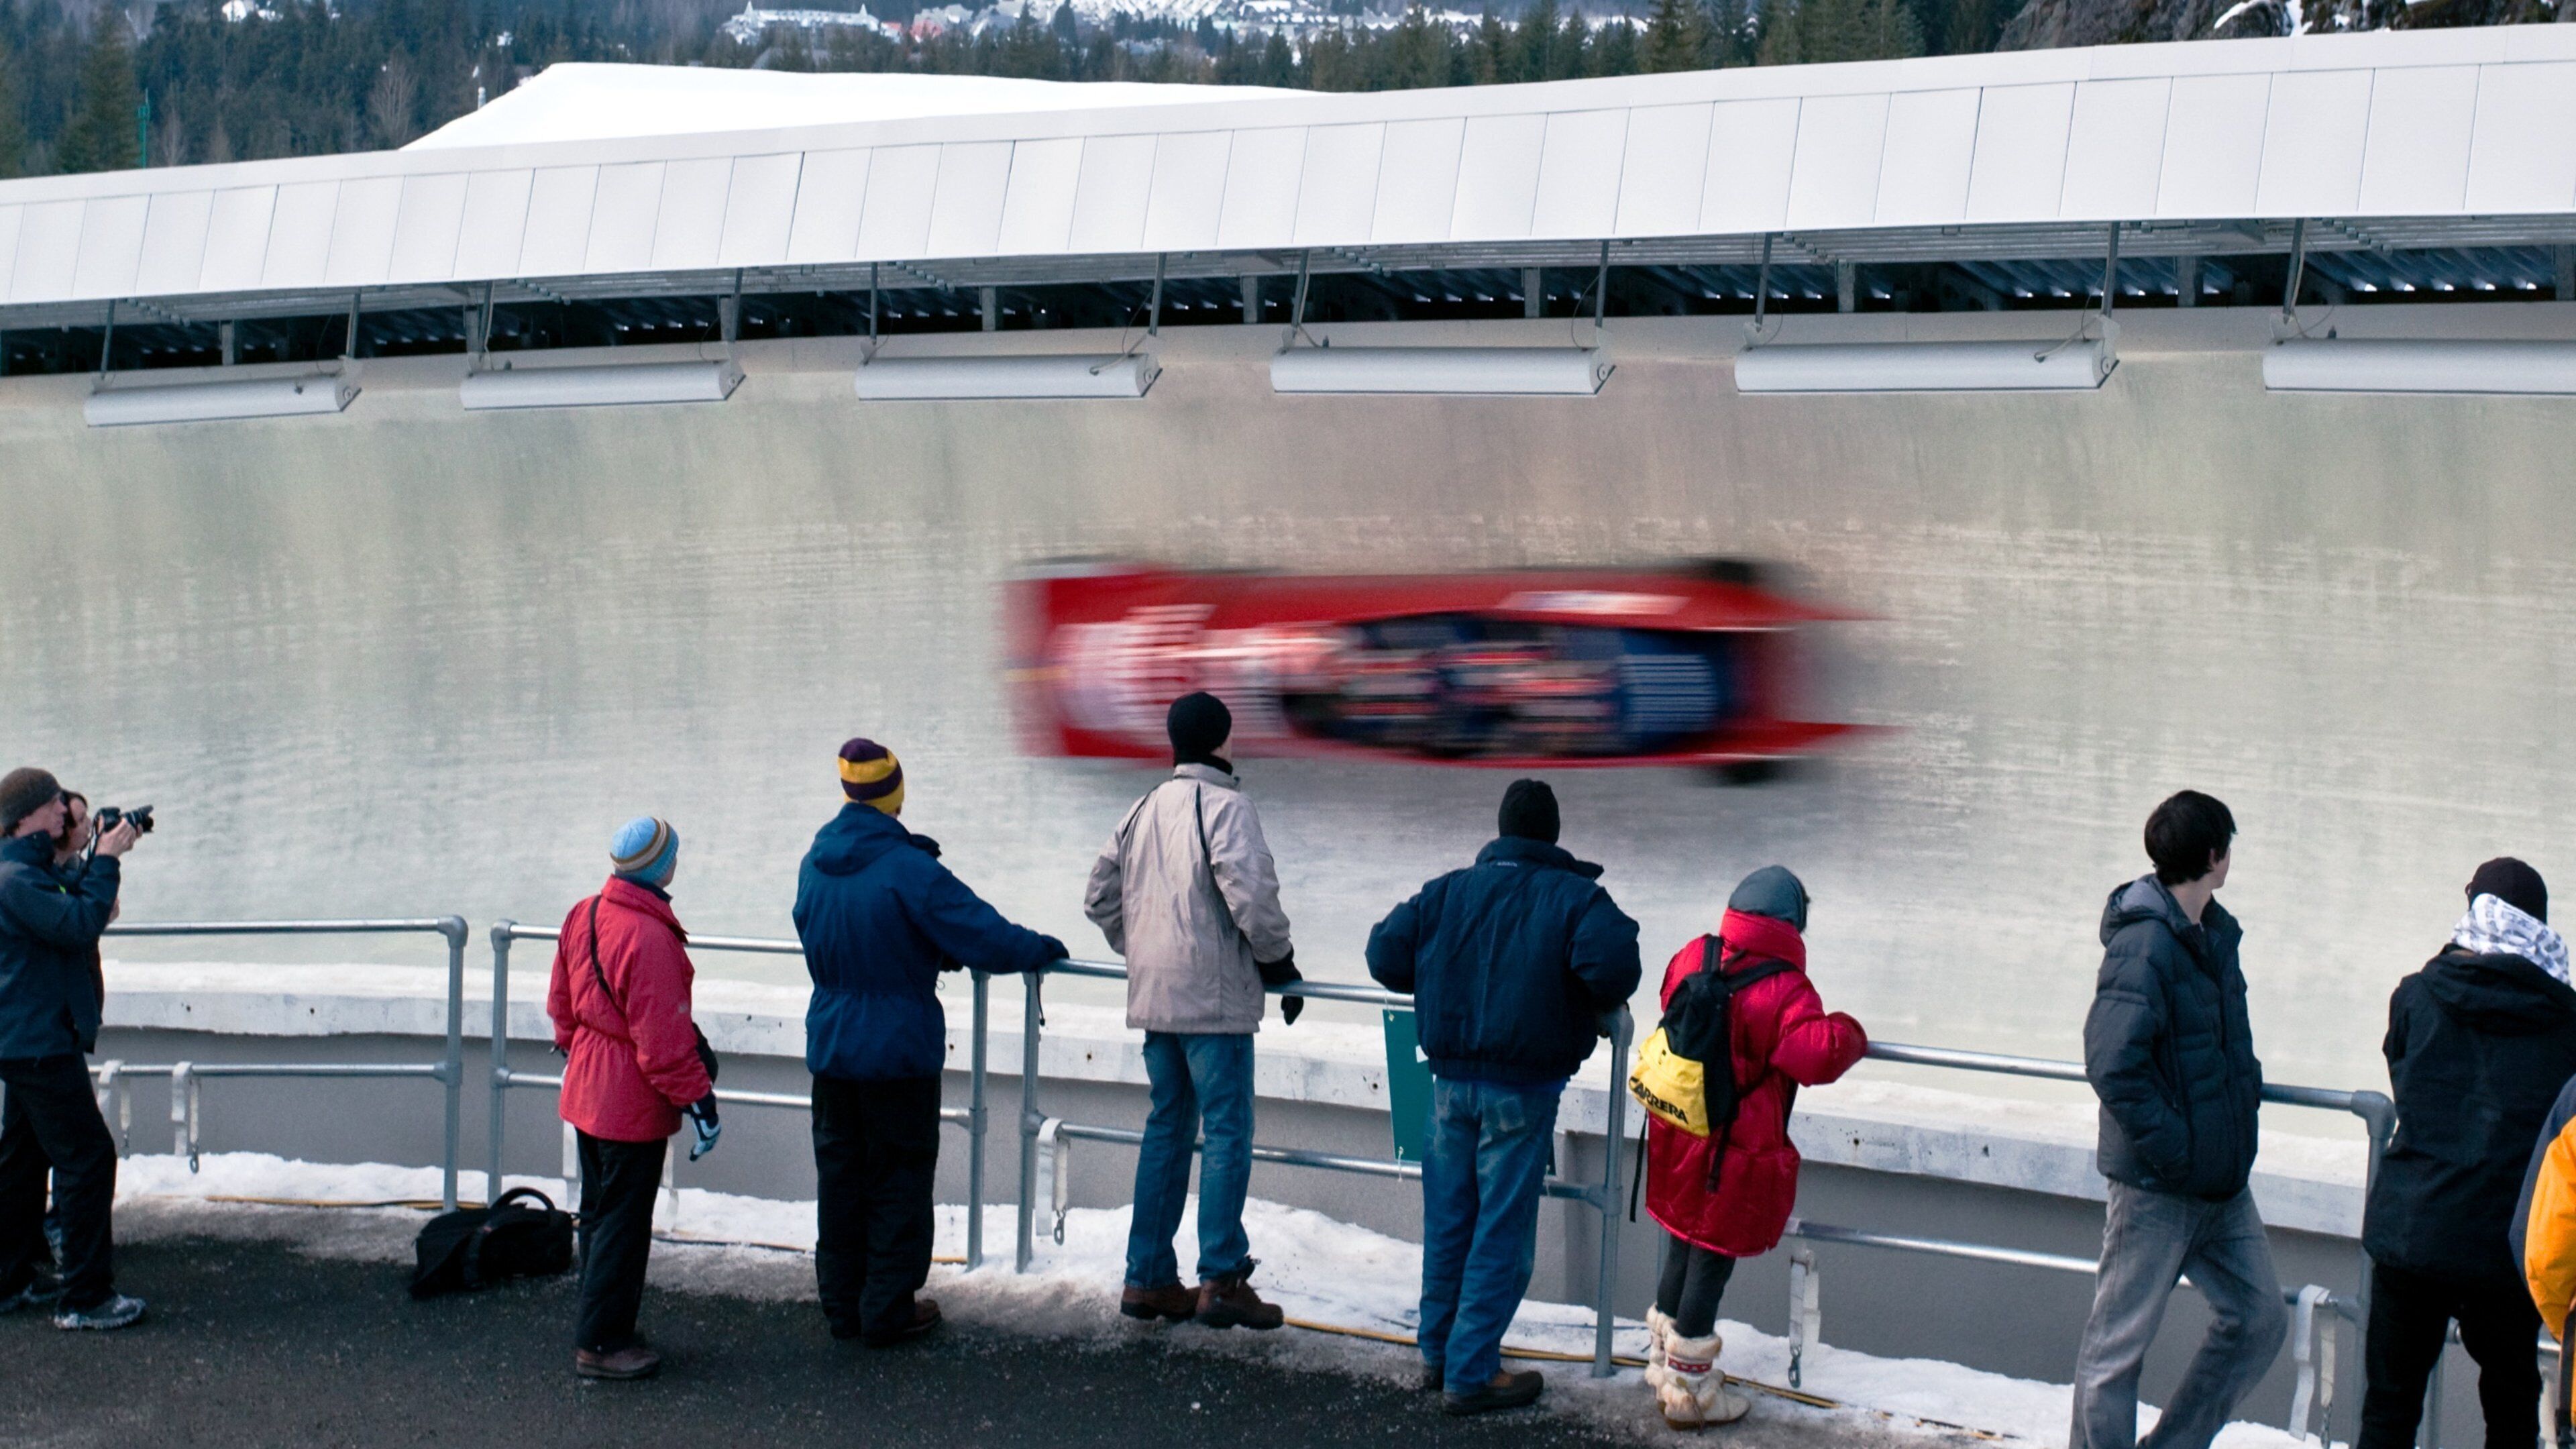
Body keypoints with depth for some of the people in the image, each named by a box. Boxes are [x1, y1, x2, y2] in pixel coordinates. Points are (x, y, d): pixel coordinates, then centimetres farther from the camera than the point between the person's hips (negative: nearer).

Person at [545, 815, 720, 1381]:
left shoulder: (583, 915, 1)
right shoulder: (649, 938, -26)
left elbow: (561, 1003, 13)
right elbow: (663, 1042, -24)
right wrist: (700, 1101, -16)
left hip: (587, 1094, 9)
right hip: (633, 1104, -9)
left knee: (599, 1214, 19)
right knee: (624, 1223, 0)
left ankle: (599, 1328, 30)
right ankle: (601, 1344, 6)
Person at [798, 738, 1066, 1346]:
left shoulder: (816, 864, 1)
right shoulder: (908, 868, -20)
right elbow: (985, 937, -20)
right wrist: (1044, 949, -1)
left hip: (830, 1048, 6)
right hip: (900, 1049, -6)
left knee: (839, 1175, 14)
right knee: (899, 1180, 5)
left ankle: (843, 1305, 20)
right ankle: (888, 1310, 8)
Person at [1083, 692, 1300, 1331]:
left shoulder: (1146, 809, 13)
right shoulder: (1226, 805, -10)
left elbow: (1100, 898, 17)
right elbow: (1251, 895, -19)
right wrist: (1281, 963, -6)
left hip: (1155, 994, 7)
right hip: (1215, 996, -7)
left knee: (1166, 1129, 12)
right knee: (1227, 1133, -5)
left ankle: (1147, 1277, 13)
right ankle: (1221, 1279, -9)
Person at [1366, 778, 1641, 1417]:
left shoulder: (1449, 892, 4)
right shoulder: (1576, 897, -7)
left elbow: (1385, 954, 1)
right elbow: (1610, 962, -24)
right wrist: (1603, 1006, -2)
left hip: (1451, 1082, 4)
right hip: (1522, 1090, -4)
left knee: (1447, 1221, 16)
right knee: (1502, 1233, 1)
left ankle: (1439, 1353, 27)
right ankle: (1470, 1375, 2)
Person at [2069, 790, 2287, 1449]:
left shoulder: (2215, 934, 10)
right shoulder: (2144, 944, -19)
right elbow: (2112, 1065, -27)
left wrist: (2246, 1087, 10)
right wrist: (2174, 1149, -22)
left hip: (2224, 1181, 9)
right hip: (2160, 1186, -9)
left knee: (2259, 1321, 13)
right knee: (2118, 1344, 2)